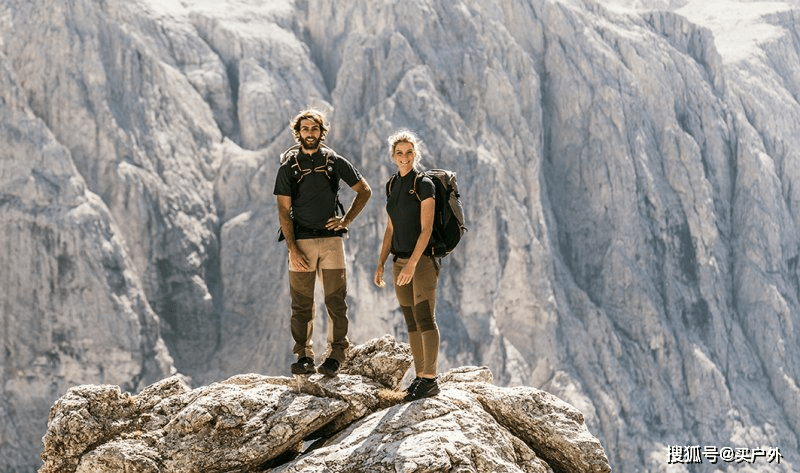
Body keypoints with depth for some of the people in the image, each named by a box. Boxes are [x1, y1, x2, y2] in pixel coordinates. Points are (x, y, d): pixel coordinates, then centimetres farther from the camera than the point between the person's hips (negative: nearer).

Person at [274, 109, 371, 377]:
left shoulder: (334, 161, 6)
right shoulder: (288, 166, 4)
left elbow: (364, 191, 15)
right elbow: (284, 210, -1)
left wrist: (347, 220, 3)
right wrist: (292, 248, -10)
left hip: (331, 238, 0)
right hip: (301, 241, 0)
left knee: (336, 300, -2)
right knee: (301, 303, 1)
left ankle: (336, 353, 4)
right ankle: (304, 355, 7)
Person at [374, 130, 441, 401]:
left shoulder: (424, 184, -10)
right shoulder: (392, 185, 12)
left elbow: (426, 228, -17)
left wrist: (412, 264, -24)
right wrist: (380, 264, 11)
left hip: (423, 259, -7)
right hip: (400, 261, 7)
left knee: (424, 319, -10)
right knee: (411, 322, 7)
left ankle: (430, 380, -7)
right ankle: (420, 377, 12)